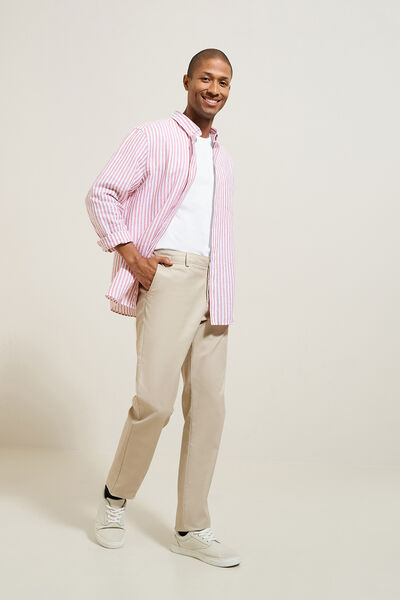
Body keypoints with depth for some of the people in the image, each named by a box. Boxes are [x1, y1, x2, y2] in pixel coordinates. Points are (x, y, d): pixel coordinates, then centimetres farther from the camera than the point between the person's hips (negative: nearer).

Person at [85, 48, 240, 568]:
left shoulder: (223, 158, 22)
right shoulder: (153, 137, 4)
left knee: (209, 404, 2)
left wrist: (223, 298, 14)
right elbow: (102, 194, -1)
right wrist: (131, 255, -10)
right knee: (155, 399, -15)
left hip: (212, 286, 6)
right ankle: (116, 495, 12)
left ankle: (192, 529, 12)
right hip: (166, 275, -6)